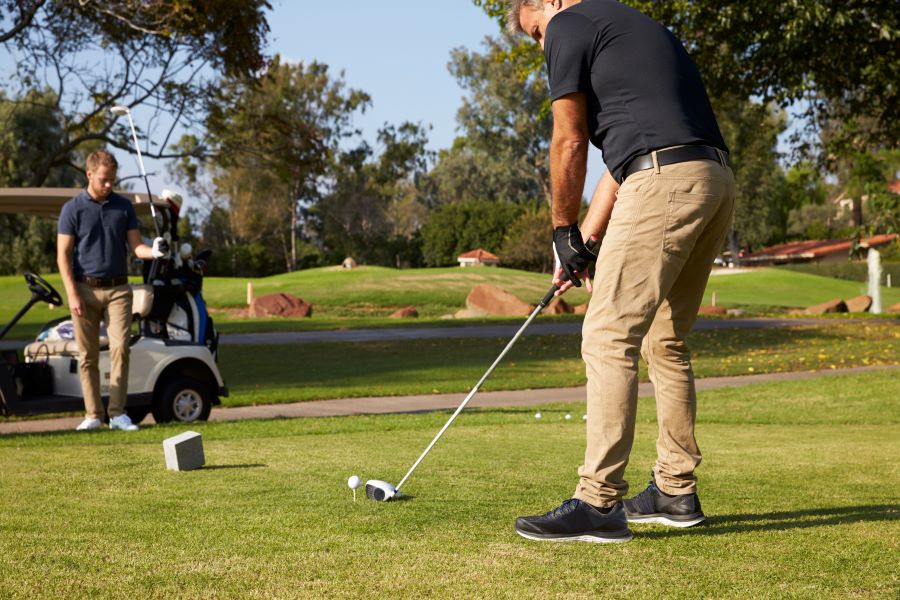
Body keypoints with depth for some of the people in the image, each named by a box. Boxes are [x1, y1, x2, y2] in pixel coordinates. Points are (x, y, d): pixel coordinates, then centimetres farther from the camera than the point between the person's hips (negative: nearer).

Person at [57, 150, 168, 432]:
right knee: (88, 355, 0)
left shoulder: (124, 207, 8)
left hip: (117, 289, 1)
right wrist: (73, 295, -10)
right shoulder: (72, 209, 0)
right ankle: (93, 414, 6)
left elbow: (135, 245, 5)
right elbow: (63, 255, -2)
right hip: (85, 289, -1)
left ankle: (117, 413, -6)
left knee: (120, 347, -10)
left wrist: (154, 251, -18)